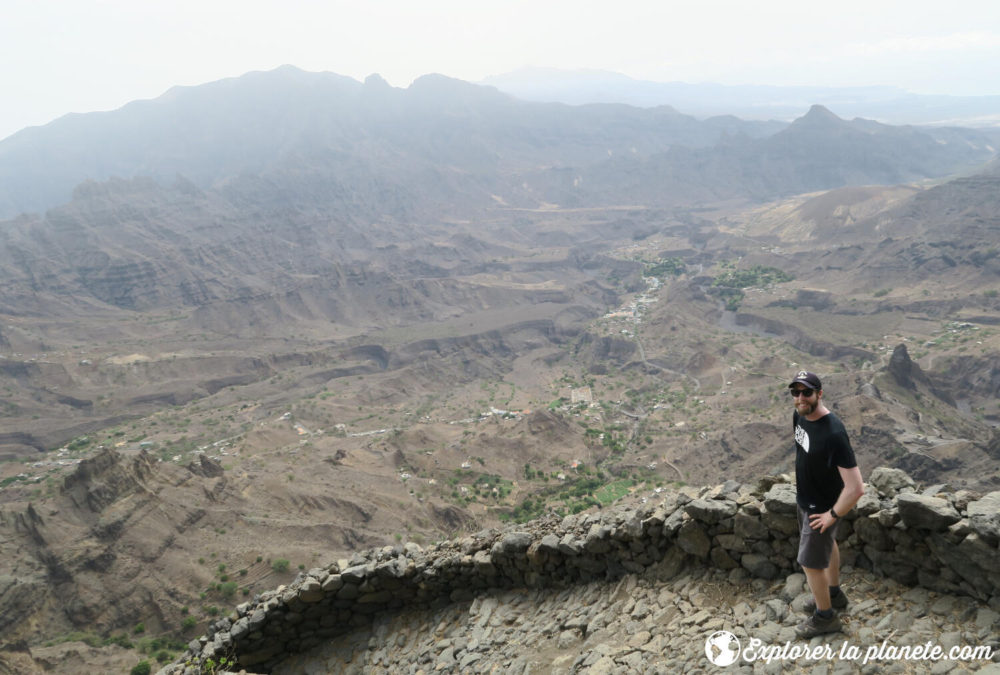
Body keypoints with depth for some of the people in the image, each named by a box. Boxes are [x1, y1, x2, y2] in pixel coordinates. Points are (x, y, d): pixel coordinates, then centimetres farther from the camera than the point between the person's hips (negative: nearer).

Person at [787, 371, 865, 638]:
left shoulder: (833, 433, -37)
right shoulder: (800, 415, -11)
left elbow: (856, 488, -36)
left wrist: (833, 515, -23)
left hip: (821, 508, -8)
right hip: (805, 499, 8)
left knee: (810, 563, 7)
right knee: (827, 545, 29)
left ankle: (825, 616, 30)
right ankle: (834, 593, 52)